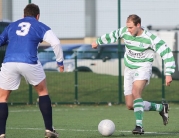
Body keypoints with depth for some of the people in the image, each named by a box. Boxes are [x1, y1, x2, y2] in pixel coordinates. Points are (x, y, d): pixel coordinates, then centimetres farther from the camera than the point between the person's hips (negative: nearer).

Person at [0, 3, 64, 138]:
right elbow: (56, 43, 1)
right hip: (29, 63, -2)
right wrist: (60, 61, 10)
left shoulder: (11, 26, 26)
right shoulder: (40, 26, 15)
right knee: (43, 92, 22)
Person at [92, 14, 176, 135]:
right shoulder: (124, 32, -5)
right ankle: (161, 108, 21)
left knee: (135, 92, -34)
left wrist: (168, 74, -27)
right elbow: (113, 36, 18)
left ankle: (139, 126, -34)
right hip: (129, 69, 6)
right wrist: (98, 42, 33)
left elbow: (167, 53, -18)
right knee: (130, 105, 2)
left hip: (143, 69, -6)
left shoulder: (151, 38, -19)